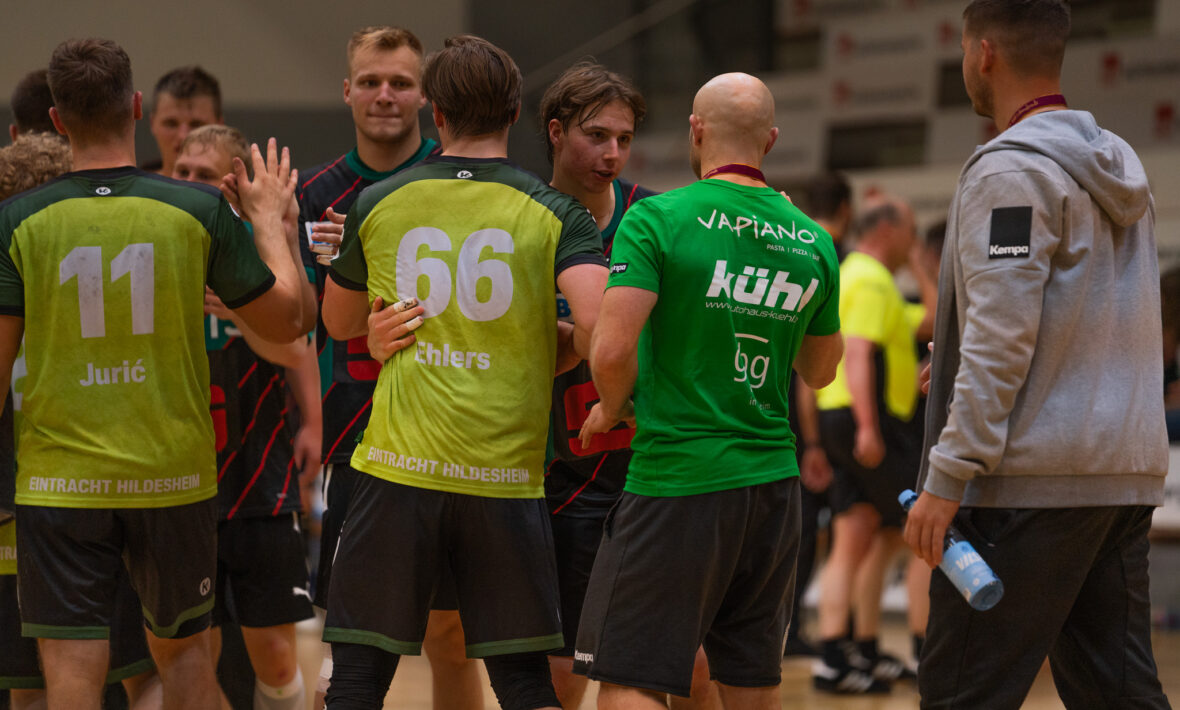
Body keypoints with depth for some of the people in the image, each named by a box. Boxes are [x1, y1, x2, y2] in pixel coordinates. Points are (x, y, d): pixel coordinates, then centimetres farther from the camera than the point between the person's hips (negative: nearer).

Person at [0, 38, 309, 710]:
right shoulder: (200, 211, -5)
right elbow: (288, 320, 5)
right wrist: (270, 219, 20)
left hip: (60, 480, -1)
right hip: (175, 477, 1)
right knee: (184, 650, 20)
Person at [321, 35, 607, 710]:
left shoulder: (378, 205, 7)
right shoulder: (554, 213, 0)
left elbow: (339, 322, 21)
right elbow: (599, 323, -15)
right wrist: (557, 347, 5)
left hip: (397, 470, 1)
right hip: (506, 476, -1)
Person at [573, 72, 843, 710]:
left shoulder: (658, 219, -9)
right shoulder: (812, 241, 7)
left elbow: (612, 349, -18)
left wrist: (611, 409, 2)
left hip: (676, 477, -5)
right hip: (772, 479, 6)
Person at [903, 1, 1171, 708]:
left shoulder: (1011, 168, -10)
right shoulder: (1121, 168, 18)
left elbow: (1001, 339, -18)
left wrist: (947, 477, -18)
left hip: (1033, 481, -9)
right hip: (1129, 471, 9)